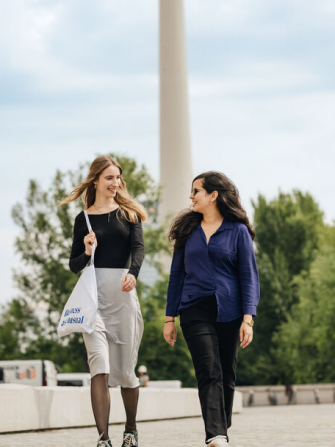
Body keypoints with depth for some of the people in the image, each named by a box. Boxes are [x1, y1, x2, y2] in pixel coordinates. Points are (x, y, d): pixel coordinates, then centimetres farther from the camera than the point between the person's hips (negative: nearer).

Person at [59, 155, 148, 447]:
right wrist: (86, 252, -11)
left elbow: (138, 248, -7)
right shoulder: (83, 219, 10)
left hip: (124, 295, 1)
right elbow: (74, 265, 12)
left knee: (125, 370, 6)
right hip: (93, 295, -1)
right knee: (100, 366, -15)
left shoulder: (129, 213, 9)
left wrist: (132, 273, -27)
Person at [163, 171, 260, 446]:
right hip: (195, 310, 1)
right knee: (209, 373, -14)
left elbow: (249, 276, 2)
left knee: (227, 376, 6)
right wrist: (170, 318, 10)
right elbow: (177, 274, 15)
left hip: (228, 311, -1)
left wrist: (248, 318, -8)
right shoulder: (188, 230, 13)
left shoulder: (238, 230, 4)